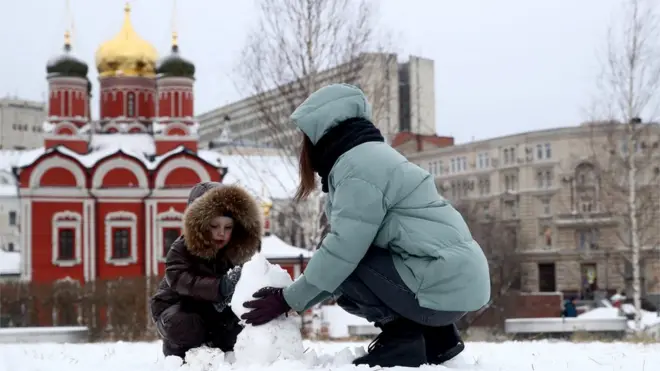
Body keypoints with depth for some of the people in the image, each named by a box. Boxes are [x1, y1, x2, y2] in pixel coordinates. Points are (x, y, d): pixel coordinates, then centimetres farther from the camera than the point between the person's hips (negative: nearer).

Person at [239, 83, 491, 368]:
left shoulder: (358, 164, -13)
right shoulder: (370, 156, 18)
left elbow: (342, 250, -18)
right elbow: (352, 243, 15)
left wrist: (288, 300, -7)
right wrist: (296, 294, 11)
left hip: (444, 284, -10)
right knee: (343, 275, 18)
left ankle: (404, 338, -5)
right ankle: (433, 334, 11)